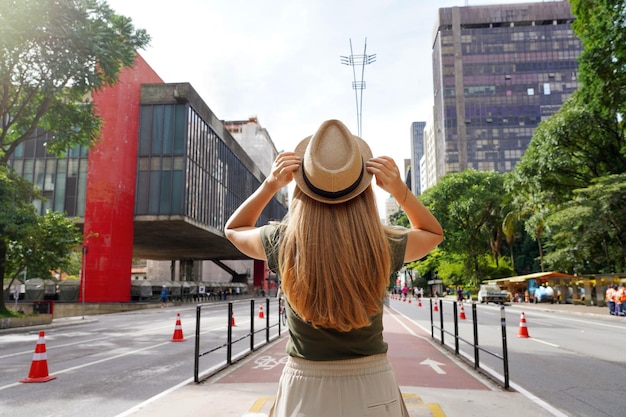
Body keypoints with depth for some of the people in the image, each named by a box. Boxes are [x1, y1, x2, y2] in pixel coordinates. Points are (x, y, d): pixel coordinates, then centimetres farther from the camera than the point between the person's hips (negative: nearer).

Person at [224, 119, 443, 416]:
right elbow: (434, 232, 6)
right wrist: (399, 190, -10)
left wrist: (270, 185, -9)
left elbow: (233, 229, 5)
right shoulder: (384, 246, -17)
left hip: (304, 389, 0)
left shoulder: (282, 243, -18)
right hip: (372, 387, 1)